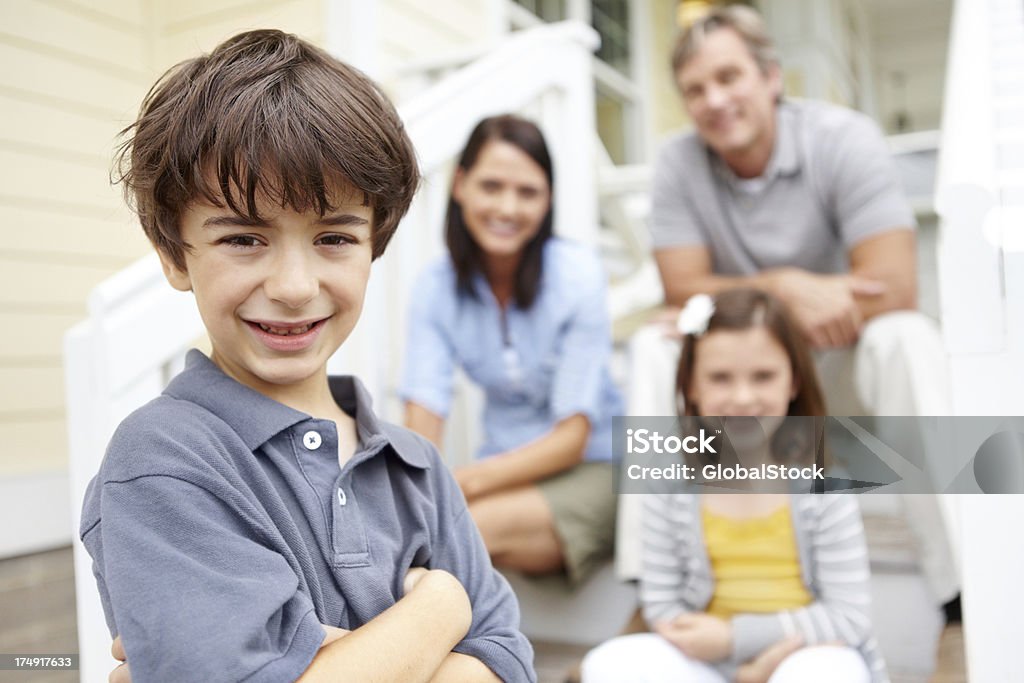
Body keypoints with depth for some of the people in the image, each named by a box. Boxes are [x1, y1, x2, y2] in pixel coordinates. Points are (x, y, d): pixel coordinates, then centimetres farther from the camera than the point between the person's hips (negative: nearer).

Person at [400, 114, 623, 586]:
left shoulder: (577, 273, -13)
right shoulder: (436, 289, -3)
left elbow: (572, 438, -14)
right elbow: (422, 421, -11)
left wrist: (467, 481, -28)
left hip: (593, 472, -3)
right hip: (503, 473, 3)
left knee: (471, 526, -32)